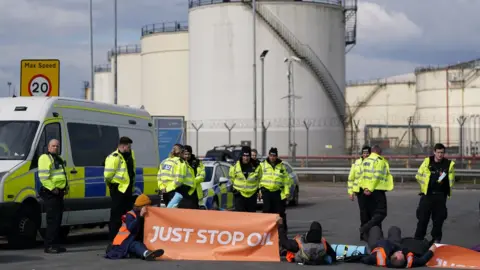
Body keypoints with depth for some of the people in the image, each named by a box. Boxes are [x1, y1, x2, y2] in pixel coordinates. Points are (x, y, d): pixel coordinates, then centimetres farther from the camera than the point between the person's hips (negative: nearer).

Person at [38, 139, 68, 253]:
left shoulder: (59, 159, 22)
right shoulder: (45, 158, -8)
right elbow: (43, 176, -19)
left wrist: (66, 186, 15)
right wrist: (52, 188, -24)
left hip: (59, 192, 10)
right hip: (50, 193, -10)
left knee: (58, 220, 11)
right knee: (53, 219, -12)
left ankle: (56, 244, 17)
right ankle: (49, 246, -12)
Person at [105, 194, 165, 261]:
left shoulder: (144, 216, 16)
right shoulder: (130, 215, -9)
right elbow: (131, 228, -28)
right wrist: (140, 216, -26)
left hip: (134, 241, 9)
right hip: (124, 243, -9)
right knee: (136, 245, -38)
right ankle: (146, 253, -72)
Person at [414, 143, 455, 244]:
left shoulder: (449, 164, 2)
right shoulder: (427, 161, 1)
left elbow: (451, 180, 9)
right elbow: (418, 176, 9)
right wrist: (425, 184, 4)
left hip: (441, 195, 1)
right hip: (427, 194, -1)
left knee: (439, 218, 6)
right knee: (423, 218, -1)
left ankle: (436, 239, 16)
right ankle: (418, 239, 6)